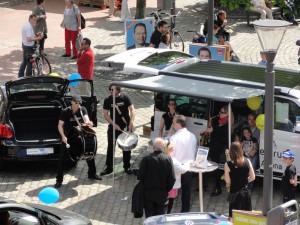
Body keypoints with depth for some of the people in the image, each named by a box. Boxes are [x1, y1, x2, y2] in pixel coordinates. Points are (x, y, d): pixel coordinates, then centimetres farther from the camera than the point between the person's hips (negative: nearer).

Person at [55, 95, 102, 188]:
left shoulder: (82, 110, -3)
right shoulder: (65, 112, -14)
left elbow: (86, 119, -19)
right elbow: (60, 125, -16)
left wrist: (88, 122, -44)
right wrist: (63, 136, -31)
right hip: (68, 137, -4)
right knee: (62, 158, -9)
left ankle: (92, 173, 32)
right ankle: (59, 180, -3)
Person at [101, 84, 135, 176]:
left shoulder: (125, 97, -6)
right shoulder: (108, 100, -3)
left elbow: (132, 109, -8)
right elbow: (105, 114, -2)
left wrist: (131, 122, -21)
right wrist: (114, 124, -12)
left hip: (125, 126, -1)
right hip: (113, 126, 1)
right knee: (110, 147, 2)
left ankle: (127, 167, 19)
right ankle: (109, 167, 10)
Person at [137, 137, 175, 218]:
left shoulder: (146, 159, -12)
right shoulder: (168, 159, -9)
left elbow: (140, 176, -10)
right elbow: (172, 178, -8)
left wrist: (145, 186, 8)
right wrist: (167, 189, 7)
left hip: (148, 193, -1)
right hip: (162, 194, 1)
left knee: (149, 215, 9)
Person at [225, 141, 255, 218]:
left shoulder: (228, 164, -16)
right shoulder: (247, 162, -5)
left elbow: (228, 181, -11)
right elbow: (252, 177, 2)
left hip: (235, 193, -3)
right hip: (246, 191, 4)